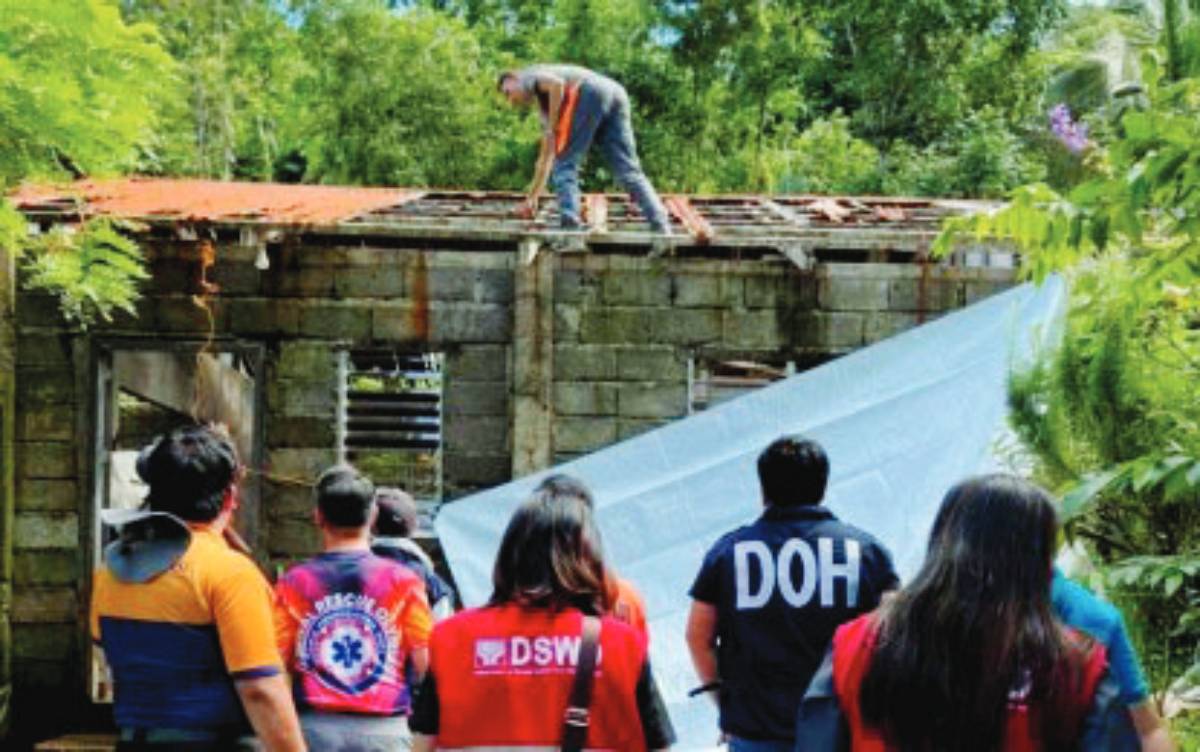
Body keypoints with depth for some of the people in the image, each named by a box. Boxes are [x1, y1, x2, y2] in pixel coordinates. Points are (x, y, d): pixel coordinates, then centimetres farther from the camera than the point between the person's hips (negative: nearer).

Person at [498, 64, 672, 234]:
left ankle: (570, 227, -14)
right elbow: (546, 157, 43)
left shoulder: (528, 76, 21)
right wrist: (532, 198, 46)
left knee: (564, 164, 0)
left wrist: (552, 127, 2)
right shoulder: (545, 104, 41)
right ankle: (662, 229, -4)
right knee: (628, 170, 6)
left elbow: (557, 83, -4)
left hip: (590, 92, -8)